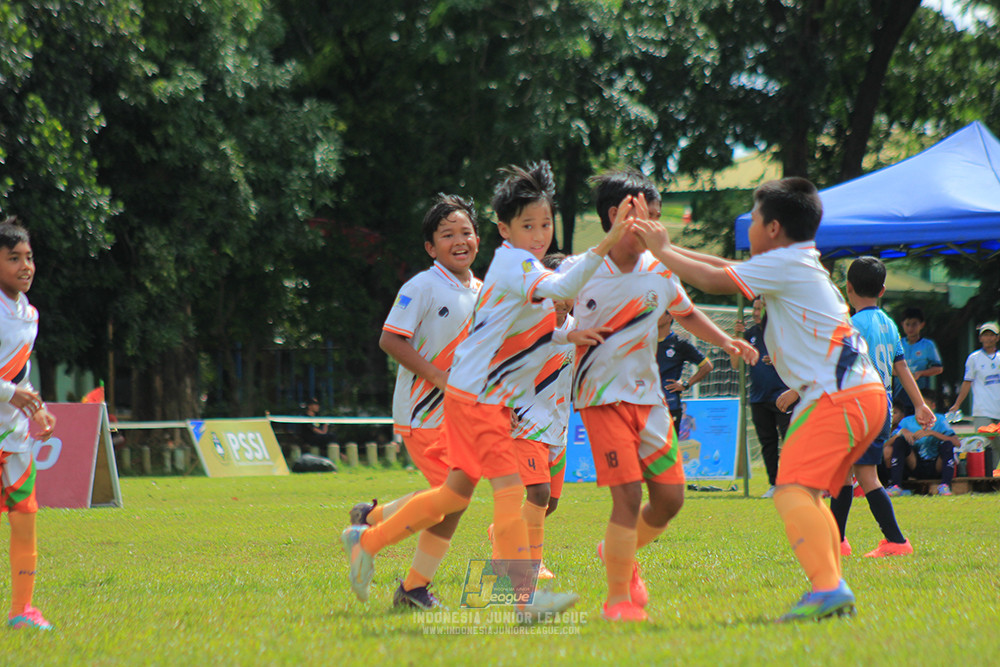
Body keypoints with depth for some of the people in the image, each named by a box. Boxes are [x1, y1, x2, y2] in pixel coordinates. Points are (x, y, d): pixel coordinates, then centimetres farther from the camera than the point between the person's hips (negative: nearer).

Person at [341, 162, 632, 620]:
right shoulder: (514, 263, -17)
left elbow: (519, 334, 23)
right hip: (477, 395, -10)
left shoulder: (517, 264, 14)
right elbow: (562, 288, -37)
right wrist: (603, 247, -46)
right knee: (509, 488, -14)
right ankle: (525, 596, -16)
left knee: (457, 492, 17)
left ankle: (367, 541, 28)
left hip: (490, 397, 10)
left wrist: (565, 337, 7)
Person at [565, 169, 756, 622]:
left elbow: (686, 313, 21)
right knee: (628, 494, -15)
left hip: (648, 396, 5)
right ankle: (618, 599, -3)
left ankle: (619, 552, 32)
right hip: (602, 396, -5)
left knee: (670, 496, 4)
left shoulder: (659, 271, 3)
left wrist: (724, 341, 8)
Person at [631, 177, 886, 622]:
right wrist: (668, 247, 28)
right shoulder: (795, 265, 22)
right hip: (860, 395, 10)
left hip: (841, 397, -10)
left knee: (792, 490, -18)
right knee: (808, 496, 15)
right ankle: (831, 593, 10)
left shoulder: (785, 264, -7)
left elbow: (715, 281, -10)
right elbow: (728, 269, 29)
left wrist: (661, 251, 3)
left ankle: (829, 588, -29)